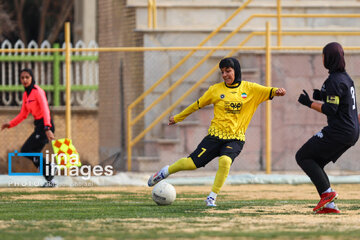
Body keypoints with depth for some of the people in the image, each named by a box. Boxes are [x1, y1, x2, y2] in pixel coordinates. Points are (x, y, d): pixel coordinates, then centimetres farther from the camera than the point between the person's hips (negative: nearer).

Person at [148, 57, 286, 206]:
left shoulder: (249, 88, 4)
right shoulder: (216, 89, 6)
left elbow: (267, 91, -8)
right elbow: (198, 104, 15)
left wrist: (276, 91, -32)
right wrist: (178, 118, 21)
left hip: (235, 138, -1)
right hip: (216, 135, 1)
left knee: (225, 160, -30)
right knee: (192, 163, -7)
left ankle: (212, 197, -16)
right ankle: (166, 172, 23)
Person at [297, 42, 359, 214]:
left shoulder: (334, 81, -15)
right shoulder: (346, 77, 15)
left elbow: (330, 110, -20)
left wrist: (309, 103, -10)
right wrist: (322, 96, 14)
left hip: (339, 132, -10)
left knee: (302, 156, -1)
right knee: (315, 163, 15)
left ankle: (327, 192, -10)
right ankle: (329, 205, 7)